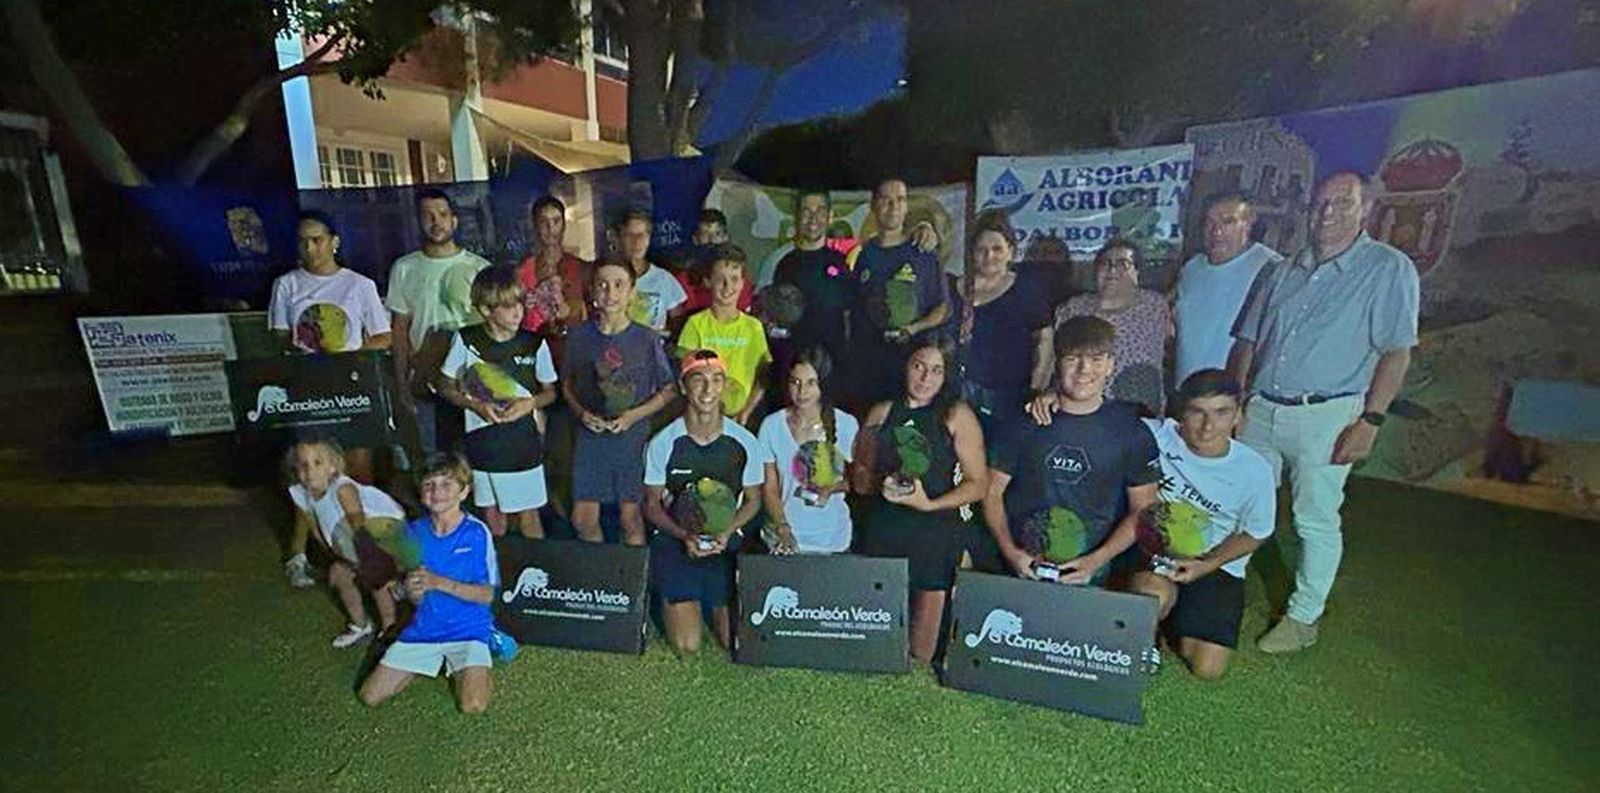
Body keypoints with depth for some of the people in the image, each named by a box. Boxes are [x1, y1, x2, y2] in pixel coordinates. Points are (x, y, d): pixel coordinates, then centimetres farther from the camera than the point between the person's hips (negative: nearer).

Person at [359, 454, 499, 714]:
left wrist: (439, 582, -23)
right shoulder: (414, 531, -1)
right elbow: (416, 600, 5)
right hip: (424, 628, 4)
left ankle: (457, 667, 11)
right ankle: (432, 662, 20)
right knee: (370, 696, -2)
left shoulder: (477, 532, -14)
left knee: (473, 705, -20)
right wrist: (412, 590, -19)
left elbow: (487, 595, -13)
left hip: (468, 629, -4)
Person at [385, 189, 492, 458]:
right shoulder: (404, 269, 5)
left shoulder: (479, 267, 0)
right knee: (434, 457, 9)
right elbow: (400, 329, 8)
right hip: (426, 382, 2)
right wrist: (401, 382, 5)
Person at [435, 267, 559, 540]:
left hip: (524, 443, -1)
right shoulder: (465, 340, -6)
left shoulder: (535, 344, -6)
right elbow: (445, 387, 4)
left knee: (528, 517, 8)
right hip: (483, 443, 1)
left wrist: (530, 403, -16)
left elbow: (550, 391, 5)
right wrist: (475, 405, -14)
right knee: (492, 516, 16)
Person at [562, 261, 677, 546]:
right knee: (583, 519, 8)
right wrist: (581, 412, -9)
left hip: (633, 438, -2)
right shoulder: (579, 336, -1)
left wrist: (634, 415, -15)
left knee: (631, 516, 8)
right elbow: (567, 384, 10)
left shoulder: (647, 339, -8)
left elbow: (667, 390, -1)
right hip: (590, 438, 2)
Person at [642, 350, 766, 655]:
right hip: (675, 538, -1)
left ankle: (715, 603, 28)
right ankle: (671, 598, 25)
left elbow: (753, 500, 4)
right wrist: (684, 536, -17)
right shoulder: (662, 444, -9)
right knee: (687, 647, -7)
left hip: (726, 540, 1)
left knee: (735, 640, -4)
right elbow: (652, 504, 0)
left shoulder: (745, 443, -8)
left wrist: (725, 533, -13)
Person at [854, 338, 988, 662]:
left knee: (922, 646, 5)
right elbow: (860, 480, 12)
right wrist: (881, 482, -9)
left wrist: (929, 504, -14)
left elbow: (978, 484, -3)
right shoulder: (882, 413, 10)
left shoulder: (957, 416, 1)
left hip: (937, 537, -2)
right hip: (883, 532, 2)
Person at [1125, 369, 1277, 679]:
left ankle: (1176, 616, 27)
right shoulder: (1155, 436, -19)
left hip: (1216, 565, 2)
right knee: (1153, 594, -36)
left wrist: (1206, 565, -15)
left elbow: (1254, 534, 1)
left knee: (1207, 668, -8)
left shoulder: (1254, 471, -13)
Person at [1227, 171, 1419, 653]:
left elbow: (1397, 352, -7)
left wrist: (1369, 422, -14)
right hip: (1261, 410, 5)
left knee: (1316, 520, 4)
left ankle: (1303, 618, 19)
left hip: (1326, 414, -5)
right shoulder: (1280, 273, 14)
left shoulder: (1389, 268, -1)